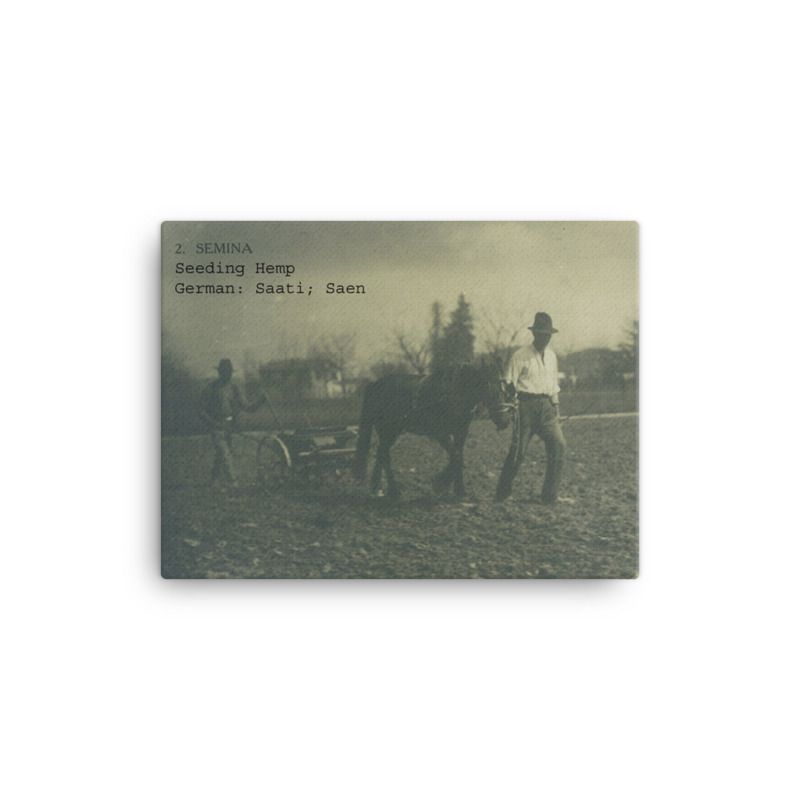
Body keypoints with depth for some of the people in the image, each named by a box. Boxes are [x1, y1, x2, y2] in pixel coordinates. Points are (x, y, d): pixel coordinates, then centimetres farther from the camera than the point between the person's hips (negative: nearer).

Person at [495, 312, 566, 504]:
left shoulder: (552, 356, 16)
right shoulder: (520, 355, -3)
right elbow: (508, 382, -4)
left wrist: (555, 405, 17)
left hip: (546, 405, 5)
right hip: (527, 404, -5)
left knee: (558, 444, -10)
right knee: (518, 449, -4)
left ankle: (550, 495, -2)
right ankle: (502, 493, 14)